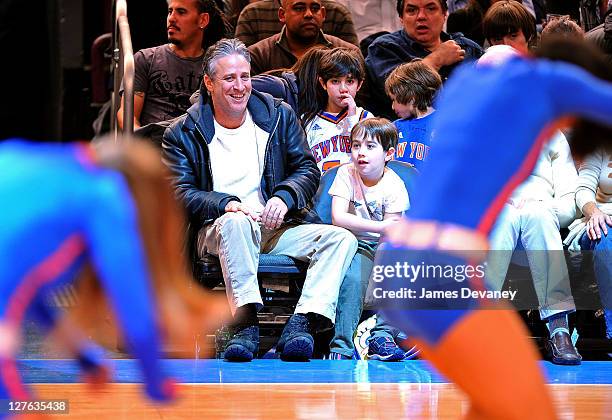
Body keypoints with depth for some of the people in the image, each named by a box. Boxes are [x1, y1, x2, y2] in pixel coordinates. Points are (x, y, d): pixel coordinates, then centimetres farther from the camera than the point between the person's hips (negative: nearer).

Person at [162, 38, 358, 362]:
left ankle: (301, 324, -37)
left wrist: (284, 198, -11)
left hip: (276, 227, 4)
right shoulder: (182, 134, 4)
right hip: (214, 231, -4)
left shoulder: (279, 115, 13)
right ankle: (245, 322, -45)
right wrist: (227, 204, -22)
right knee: (234, 222, -39)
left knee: (341, 239, -20)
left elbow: (308, 170, 11)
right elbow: (180, 195, -4)